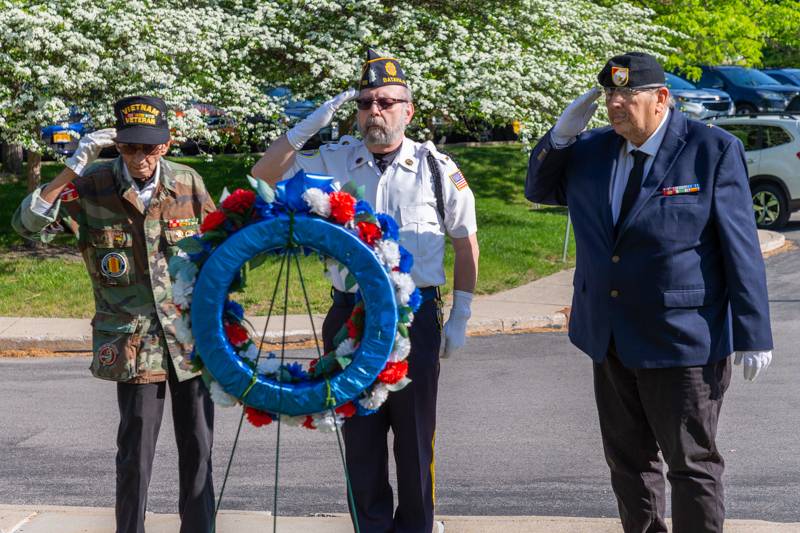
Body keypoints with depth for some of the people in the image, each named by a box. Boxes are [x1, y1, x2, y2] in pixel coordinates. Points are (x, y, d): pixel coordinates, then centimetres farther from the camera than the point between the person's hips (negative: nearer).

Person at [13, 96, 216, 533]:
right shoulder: (93, 186, -8)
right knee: (135, 452, 0)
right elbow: (28, 224, -17)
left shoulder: (189, 184, -2)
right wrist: (75, 167, -24)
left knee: (197, 447, 8)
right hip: (133, 341, -2)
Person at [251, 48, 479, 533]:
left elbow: (466, 242, 5)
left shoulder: (436, 167, 0)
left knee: (415, 433, 5)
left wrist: (460, 318, 2)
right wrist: (309, 126, -9)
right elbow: (265, 177, 2)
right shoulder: (335, 161, 4)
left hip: (415, 316, -2)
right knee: (360, 432, 10)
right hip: (351, 315, 2)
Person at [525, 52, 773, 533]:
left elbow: (741, 247, -10)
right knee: (628, 461, 17)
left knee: (693, 464, 5)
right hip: (611, 339, 6)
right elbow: (539, 190, 18)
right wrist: (561, 135, -1)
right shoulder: (590, 148, 4)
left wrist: (753, 335, -11)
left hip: (682, 339, -6)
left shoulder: (714, 150, -11)